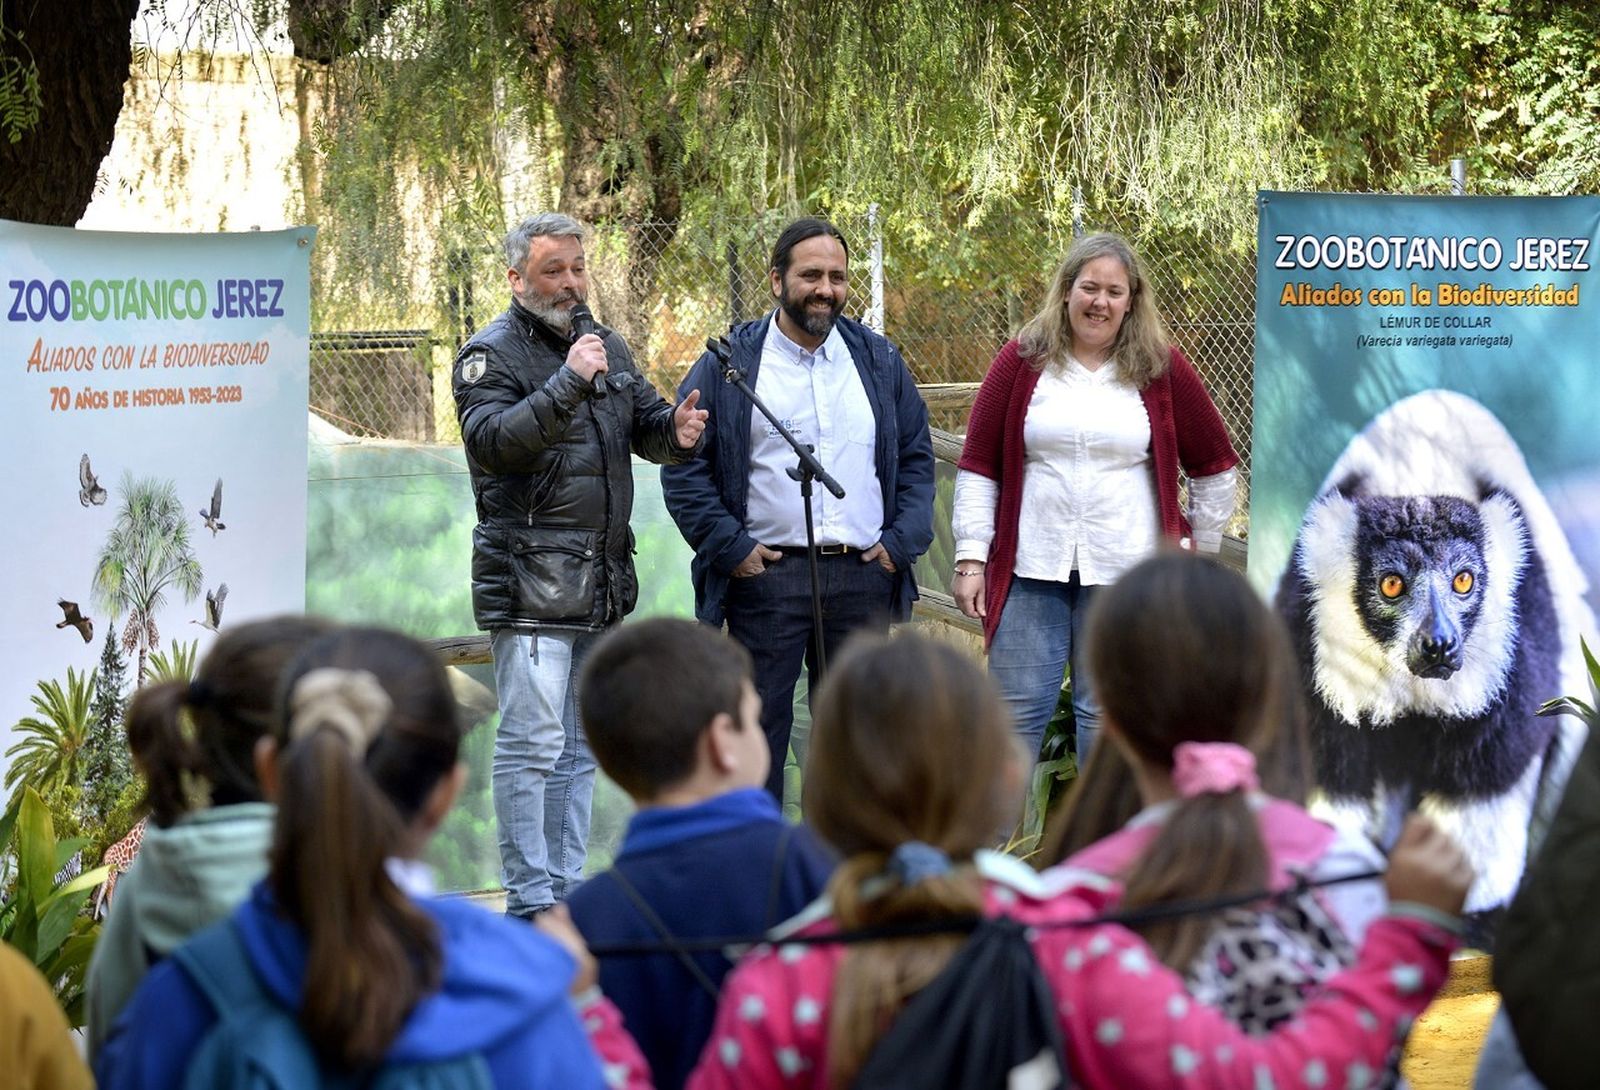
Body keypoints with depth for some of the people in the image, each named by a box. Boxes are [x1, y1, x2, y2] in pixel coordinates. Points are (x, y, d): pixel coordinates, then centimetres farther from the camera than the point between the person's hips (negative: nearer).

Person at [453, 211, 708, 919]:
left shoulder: (606, 347, 17)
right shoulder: (490, 354, -4)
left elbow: (647, 427, 17)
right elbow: (490, 440, -19)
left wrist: (676, 431, -7)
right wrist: (567, 383, -27)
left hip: (604, 580, 7)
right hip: (530, 580, -7)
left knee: (580, 745, 11)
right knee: (533, 742, -10)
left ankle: (568, 887, 18)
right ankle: (529, 901, -7)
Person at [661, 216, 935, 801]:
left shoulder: (879, 362, 11)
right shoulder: (728, 364, 1)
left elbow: (916, 457, 15)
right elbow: (684, 467, 0)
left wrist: (902, 542, 2)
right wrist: (729, 547, -9)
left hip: (863, 576, 3)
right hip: (765, 576, -3)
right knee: (758, 732, -1)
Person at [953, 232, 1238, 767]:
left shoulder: (1162, 370, 4)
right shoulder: (1022, 361, 4)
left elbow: (1214, 466, 12)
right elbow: (978, 466, 5)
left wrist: (1200, 554, 11)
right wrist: (971, 558, -1)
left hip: (1125, 574, 0)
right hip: (1030, 570, 0)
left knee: (1107, 719, 4)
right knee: (1016, 716, 2)